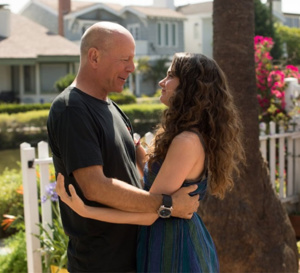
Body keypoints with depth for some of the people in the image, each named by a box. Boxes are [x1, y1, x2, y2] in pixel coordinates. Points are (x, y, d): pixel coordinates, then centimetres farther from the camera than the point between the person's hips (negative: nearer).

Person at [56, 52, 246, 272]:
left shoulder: (187, 142, -24)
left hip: (172, 247, -9)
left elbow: (149, 214, -24)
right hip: (188, 240, 9)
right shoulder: (198, 138, 6)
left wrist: (84, 210, -28)